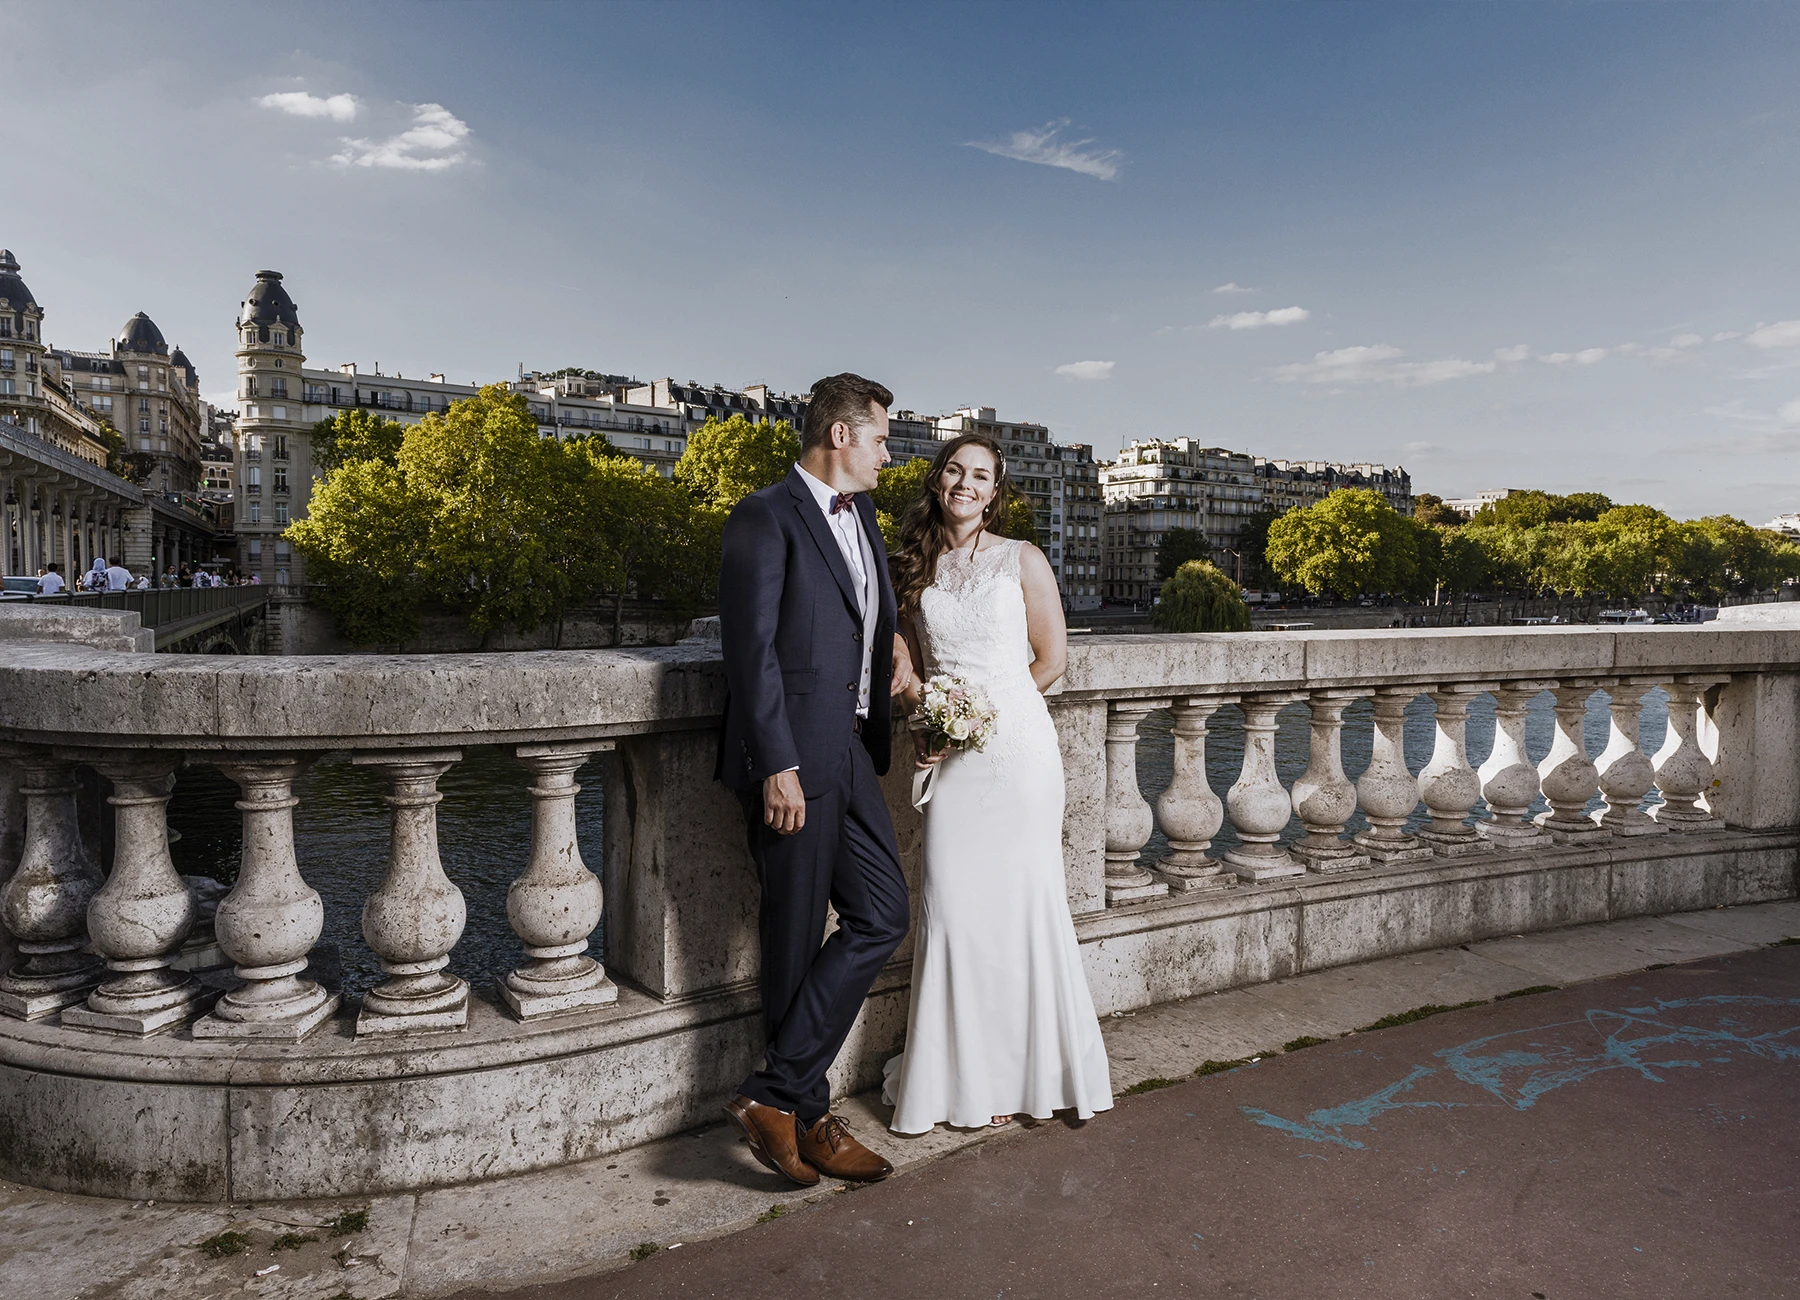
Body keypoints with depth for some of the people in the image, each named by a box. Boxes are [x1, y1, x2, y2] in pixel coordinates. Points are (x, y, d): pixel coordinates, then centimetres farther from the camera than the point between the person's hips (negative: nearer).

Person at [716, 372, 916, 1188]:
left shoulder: (861, 512, 17)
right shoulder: (765, 518, -10)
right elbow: (751, 651, -16)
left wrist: (892, 640, 14)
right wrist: (777, 768, -19)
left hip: (853, 753, 9)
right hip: (793, 760, -8)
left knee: (882, 916, 5)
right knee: (797, 938, 2)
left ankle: (782, 1096, 12)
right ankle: (800, 1111, 16)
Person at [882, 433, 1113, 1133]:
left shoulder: (1022, 560, 2)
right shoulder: (915, 569, 12)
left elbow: (1052, 659, 2)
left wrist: (983, 709, -1)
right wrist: (926, 717, 0)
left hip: (1016, 745, -3)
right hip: (950, 757, 3)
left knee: (1022, 899, 1)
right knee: (952, 907, 2)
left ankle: (1027, 1069, 18)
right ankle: (965, 1072, 16)